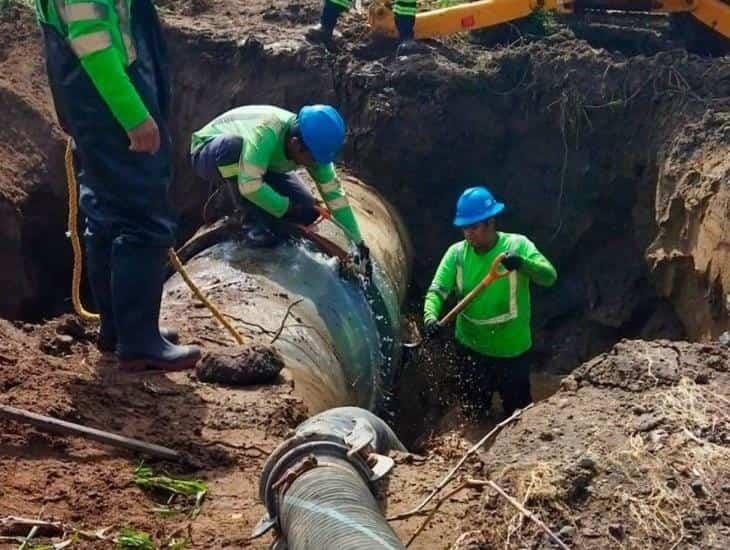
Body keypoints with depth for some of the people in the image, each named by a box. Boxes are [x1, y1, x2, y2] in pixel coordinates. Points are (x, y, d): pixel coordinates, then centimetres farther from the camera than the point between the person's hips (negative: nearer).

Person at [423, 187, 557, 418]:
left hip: (512, 348, -2)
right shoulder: (456, 253, -10)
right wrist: (430, 316, -36)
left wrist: (522, 263, -46)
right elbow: (437, 290, -15)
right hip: (471, 347, 2)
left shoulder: (517, 245, -16)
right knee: (474, 412, 23)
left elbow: (549, 276, -26)